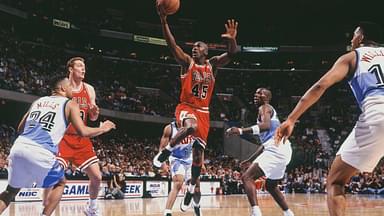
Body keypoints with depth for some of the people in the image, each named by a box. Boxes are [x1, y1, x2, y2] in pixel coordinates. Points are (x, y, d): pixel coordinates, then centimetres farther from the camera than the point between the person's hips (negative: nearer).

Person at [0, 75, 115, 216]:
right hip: (41, 153, -5)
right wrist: (102, 129, 17)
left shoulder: (38, 101, 25)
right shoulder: (70, 104, 9)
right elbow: (83, 132, 0)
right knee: (60, 183, 23)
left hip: (18, 148, 5)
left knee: (12, 189, 25)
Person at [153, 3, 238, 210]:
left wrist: (232, 39, -32)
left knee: (198, 154, 3)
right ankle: (166, 151, -16)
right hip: (186, 107, -3)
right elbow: (172, 44, -14)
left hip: (203, 112, 3)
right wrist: (163, 20, -27)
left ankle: (191, 189, 21)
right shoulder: (187, 62, 0)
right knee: (190, 127, -39)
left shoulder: (212, 64, 7)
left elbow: (231, 54, -8)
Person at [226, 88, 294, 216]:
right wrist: (250, 160, 34)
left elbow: (266, 125, -23)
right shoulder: (268, 110, 30)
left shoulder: (264, 107, 1)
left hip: (276, 149, -10)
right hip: (282, 150, 10)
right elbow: (266, 143, 33)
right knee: (270, 185, 26)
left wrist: (241, 131, -28)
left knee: (247, 177, -14)